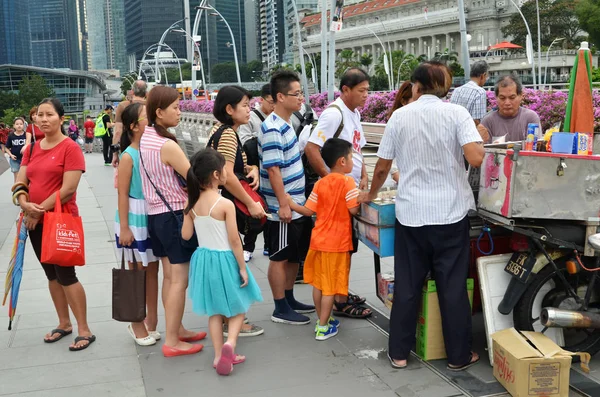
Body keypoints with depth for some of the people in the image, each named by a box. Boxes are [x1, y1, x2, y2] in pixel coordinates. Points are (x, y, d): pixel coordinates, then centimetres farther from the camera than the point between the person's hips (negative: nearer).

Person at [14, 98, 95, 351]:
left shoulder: (70, 148, -12)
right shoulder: (31, 149, 10)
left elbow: (68, 189, -19)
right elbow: (20, 182, 6)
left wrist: (39, 211, -15)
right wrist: (25, 205, -14)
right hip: (36, 222, 7)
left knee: (66, 275, -4)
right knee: (52, 275, 14)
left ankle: (84, 330, 6)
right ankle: (64, 324, 27)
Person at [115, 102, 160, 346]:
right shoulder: (129, 156, -14)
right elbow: (123, 194, -13)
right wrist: (124, 227, -14)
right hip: (136, 220, -5)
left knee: (153, 270, 13)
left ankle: (152, 321, 26)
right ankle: (137, 324, 20)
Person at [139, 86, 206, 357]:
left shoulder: (144, 139, 5)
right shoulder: (167, 145, -22)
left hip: (155, 213, 9)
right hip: (175, 215, -9)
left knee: (169, 276, 16)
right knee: (180, 280, -2)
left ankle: (177, 330, 28)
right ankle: (172, 342, 3)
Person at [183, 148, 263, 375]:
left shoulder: (192, 204, -4)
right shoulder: (225, 204, -20)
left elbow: (186, 235, 1)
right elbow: (234, 241, -16)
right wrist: (242, 267, -8)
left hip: (204, 259, 5)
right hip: (225, 260, -5)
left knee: (215, 311, 17)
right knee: (238, 308, 12)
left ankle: (219, 356, 20)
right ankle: (229, 344, -9)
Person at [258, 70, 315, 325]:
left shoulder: (285, 124, 11)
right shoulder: (272, 129, -19)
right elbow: (273, 170, -23)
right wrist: (283, 205, -23)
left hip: (296, 206, 9)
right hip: (283, 209, -9)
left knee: (294, 256, 18)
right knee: (280, 258, 2)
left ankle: (289, 299, 31)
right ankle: (281, 309, 12)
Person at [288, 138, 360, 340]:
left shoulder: (320, 183, 2)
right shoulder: (347, 182, -12)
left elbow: (308, 211, 1)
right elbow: (354, 209, -17)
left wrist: (291, 204, 14)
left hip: (318, 239, 5)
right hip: (337, 242, -5)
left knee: (318, 282, 16)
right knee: (330, 287, 3)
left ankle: (322, 320, 28)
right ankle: (323, 327, 8)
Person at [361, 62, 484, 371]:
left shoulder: (400, 116, 2)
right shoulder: (456, 113, -4)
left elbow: (382, 166, 8)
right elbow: (475, 159, -17)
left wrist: (371, 195, 26)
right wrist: (480, 140, 6)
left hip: (411, 212, 2)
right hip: (451, 212, -1)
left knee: (407, 285, 11)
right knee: (453, 286, 8)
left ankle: (399, 353, 19)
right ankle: (458, 356, 17)